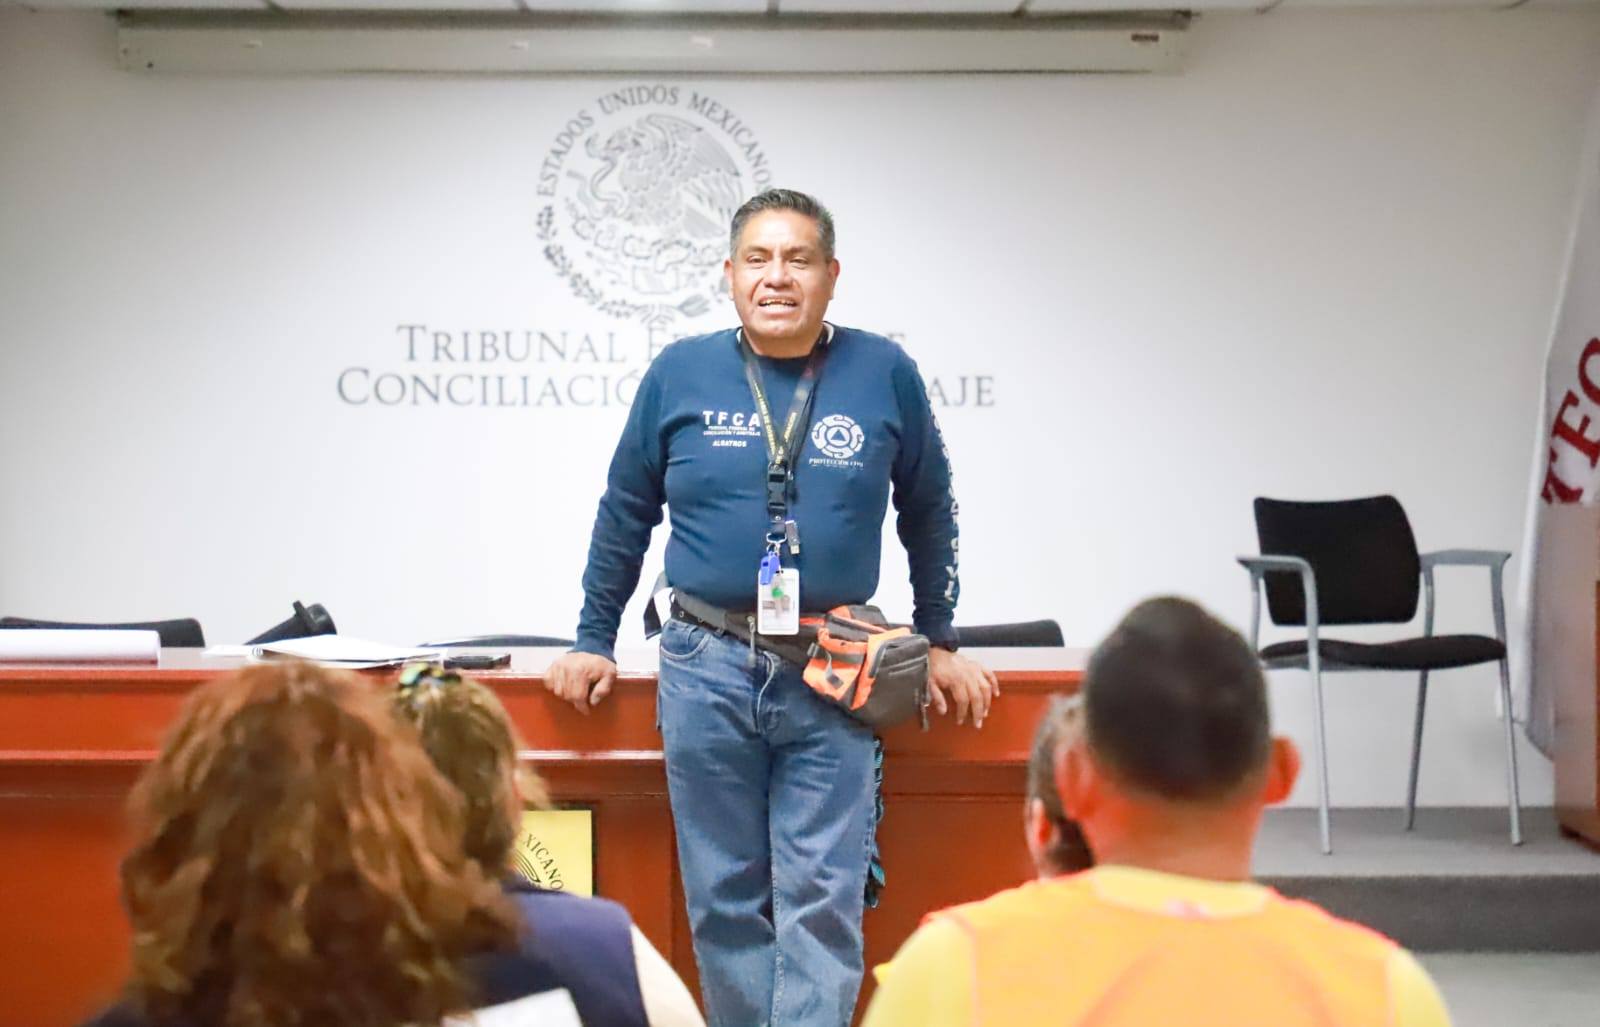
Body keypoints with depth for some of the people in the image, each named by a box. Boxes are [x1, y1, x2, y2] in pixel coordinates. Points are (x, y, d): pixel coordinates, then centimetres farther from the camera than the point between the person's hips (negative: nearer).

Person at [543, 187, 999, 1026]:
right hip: (706, 670, 1)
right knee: (724, 901, 8)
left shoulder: (884, 374, 0)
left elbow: (929, 516, 12)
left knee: (822, 902, -3)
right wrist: (593, 640, 13)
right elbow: (624, 516, 12)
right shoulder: (679, 374, 2)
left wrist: (938, 642, 15)